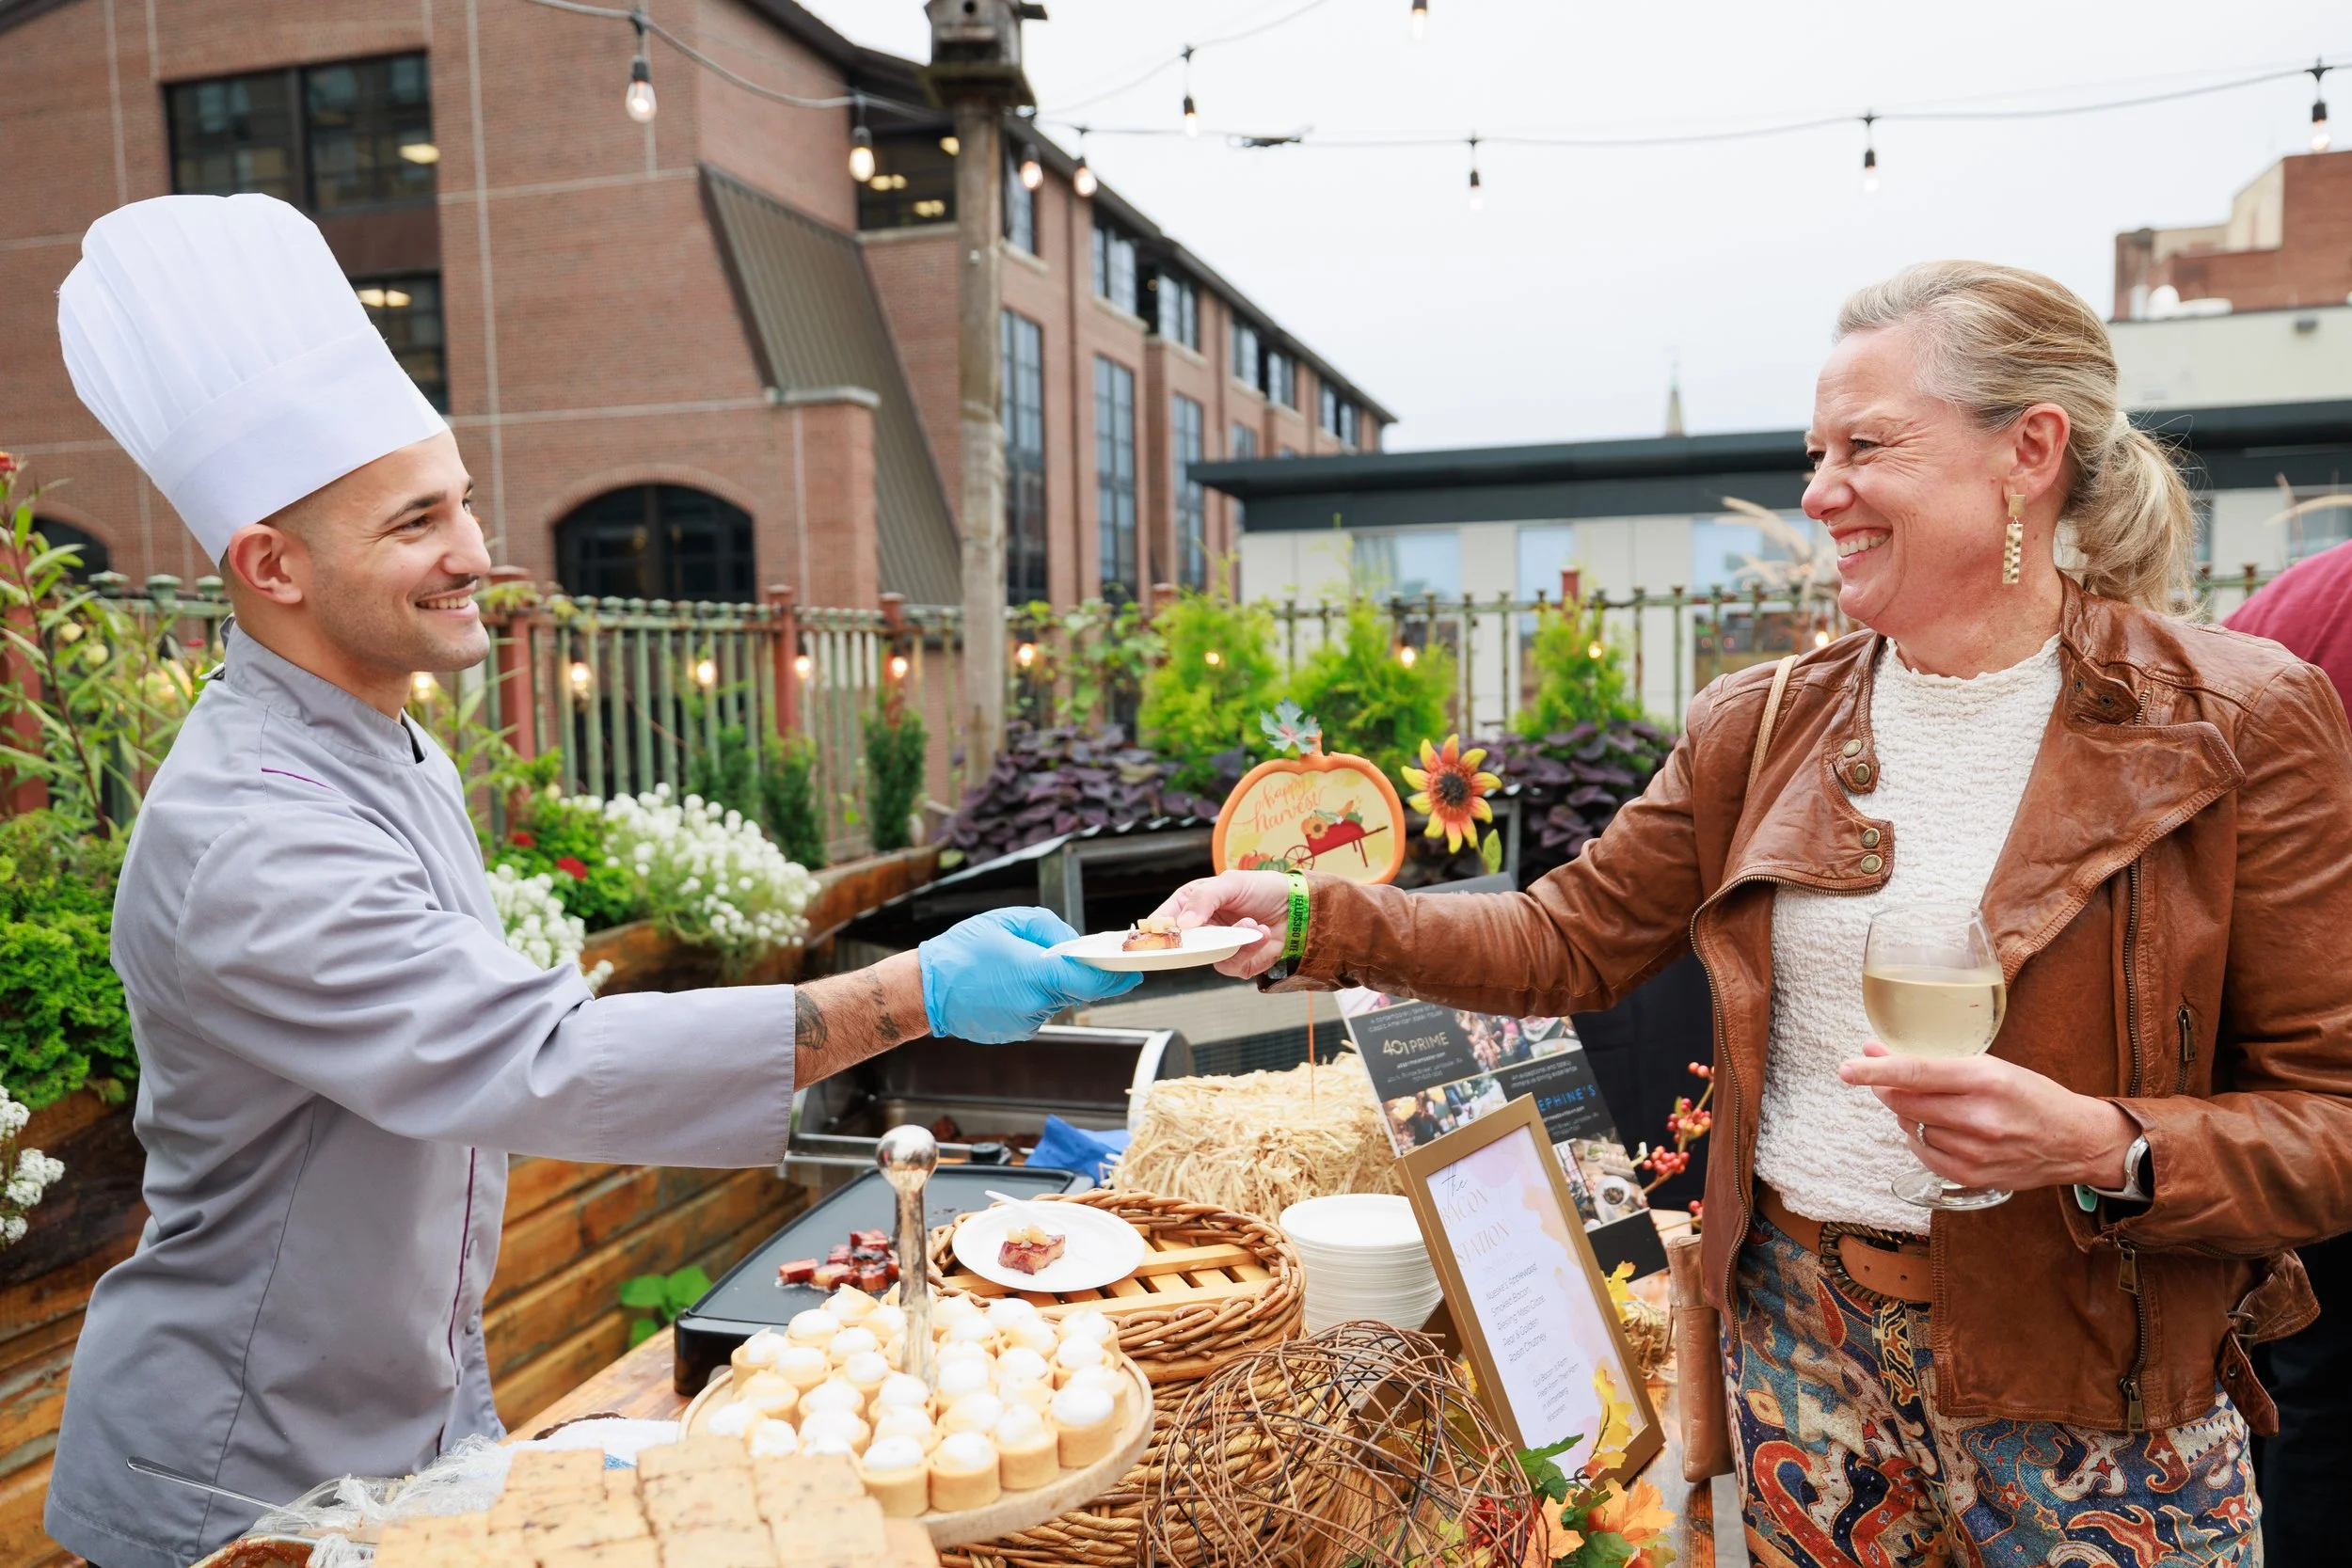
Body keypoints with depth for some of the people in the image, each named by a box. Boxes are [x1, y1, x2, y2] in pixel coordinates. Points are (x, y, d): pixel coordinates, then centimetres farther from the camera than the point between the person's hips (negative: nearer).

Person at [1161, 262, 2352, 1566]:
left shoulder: (2241, 724, -10)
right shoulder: (1759, 727, 1)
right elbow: (1569, 938, 4)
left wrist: (2106, 1150, -26)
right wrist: (1312, 924, -9)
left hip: (2095, 1387, -3)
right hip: (1798, 1337, 3)